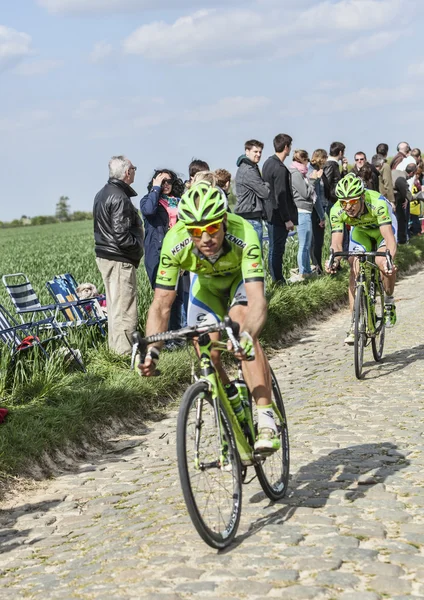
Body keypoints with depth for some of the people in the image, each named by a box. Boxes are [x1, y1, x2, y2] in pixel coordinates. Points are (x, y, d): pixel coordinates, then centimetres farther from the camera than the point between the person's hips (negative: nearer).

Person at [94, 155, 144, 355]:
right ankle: (125, 352, -7)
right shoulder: (120, 198, -19)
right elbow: (122, 237, -24)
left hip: (104, 255, 10)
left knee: (115, 305, 17)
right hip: (119, 259, -10)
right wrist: (138, 249, -9)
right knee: (125, 310, -8)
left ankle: (114, 347, 24)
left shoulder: (102, 194, 13)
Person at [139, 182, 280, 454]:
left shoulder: (243, 236, -41)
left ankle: (267, 422, -30)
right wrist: (151, 351, -44)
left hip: (242, 278, -3)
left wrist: (247, 336, -68)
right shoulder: (175, 243, -34)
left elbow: (257, 301, -49)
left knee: (243, 329, -31)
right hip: (206, 283, 3)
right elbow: (161, 304, -30)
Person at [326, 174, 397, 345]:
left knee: (384, 264, -27)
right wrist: (334, 260, -52)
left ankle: (389, 303, 1)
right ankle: (355, 325, -9)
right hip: (360, 230, 3)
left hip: (383, 227, -3)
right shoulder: (337, 211, -31)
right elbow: (337, 243, -31)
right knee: (355, 272, -13)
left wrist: (389, 259, -65)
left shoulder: (377, 203, -41)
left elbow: (389, 238, -47)